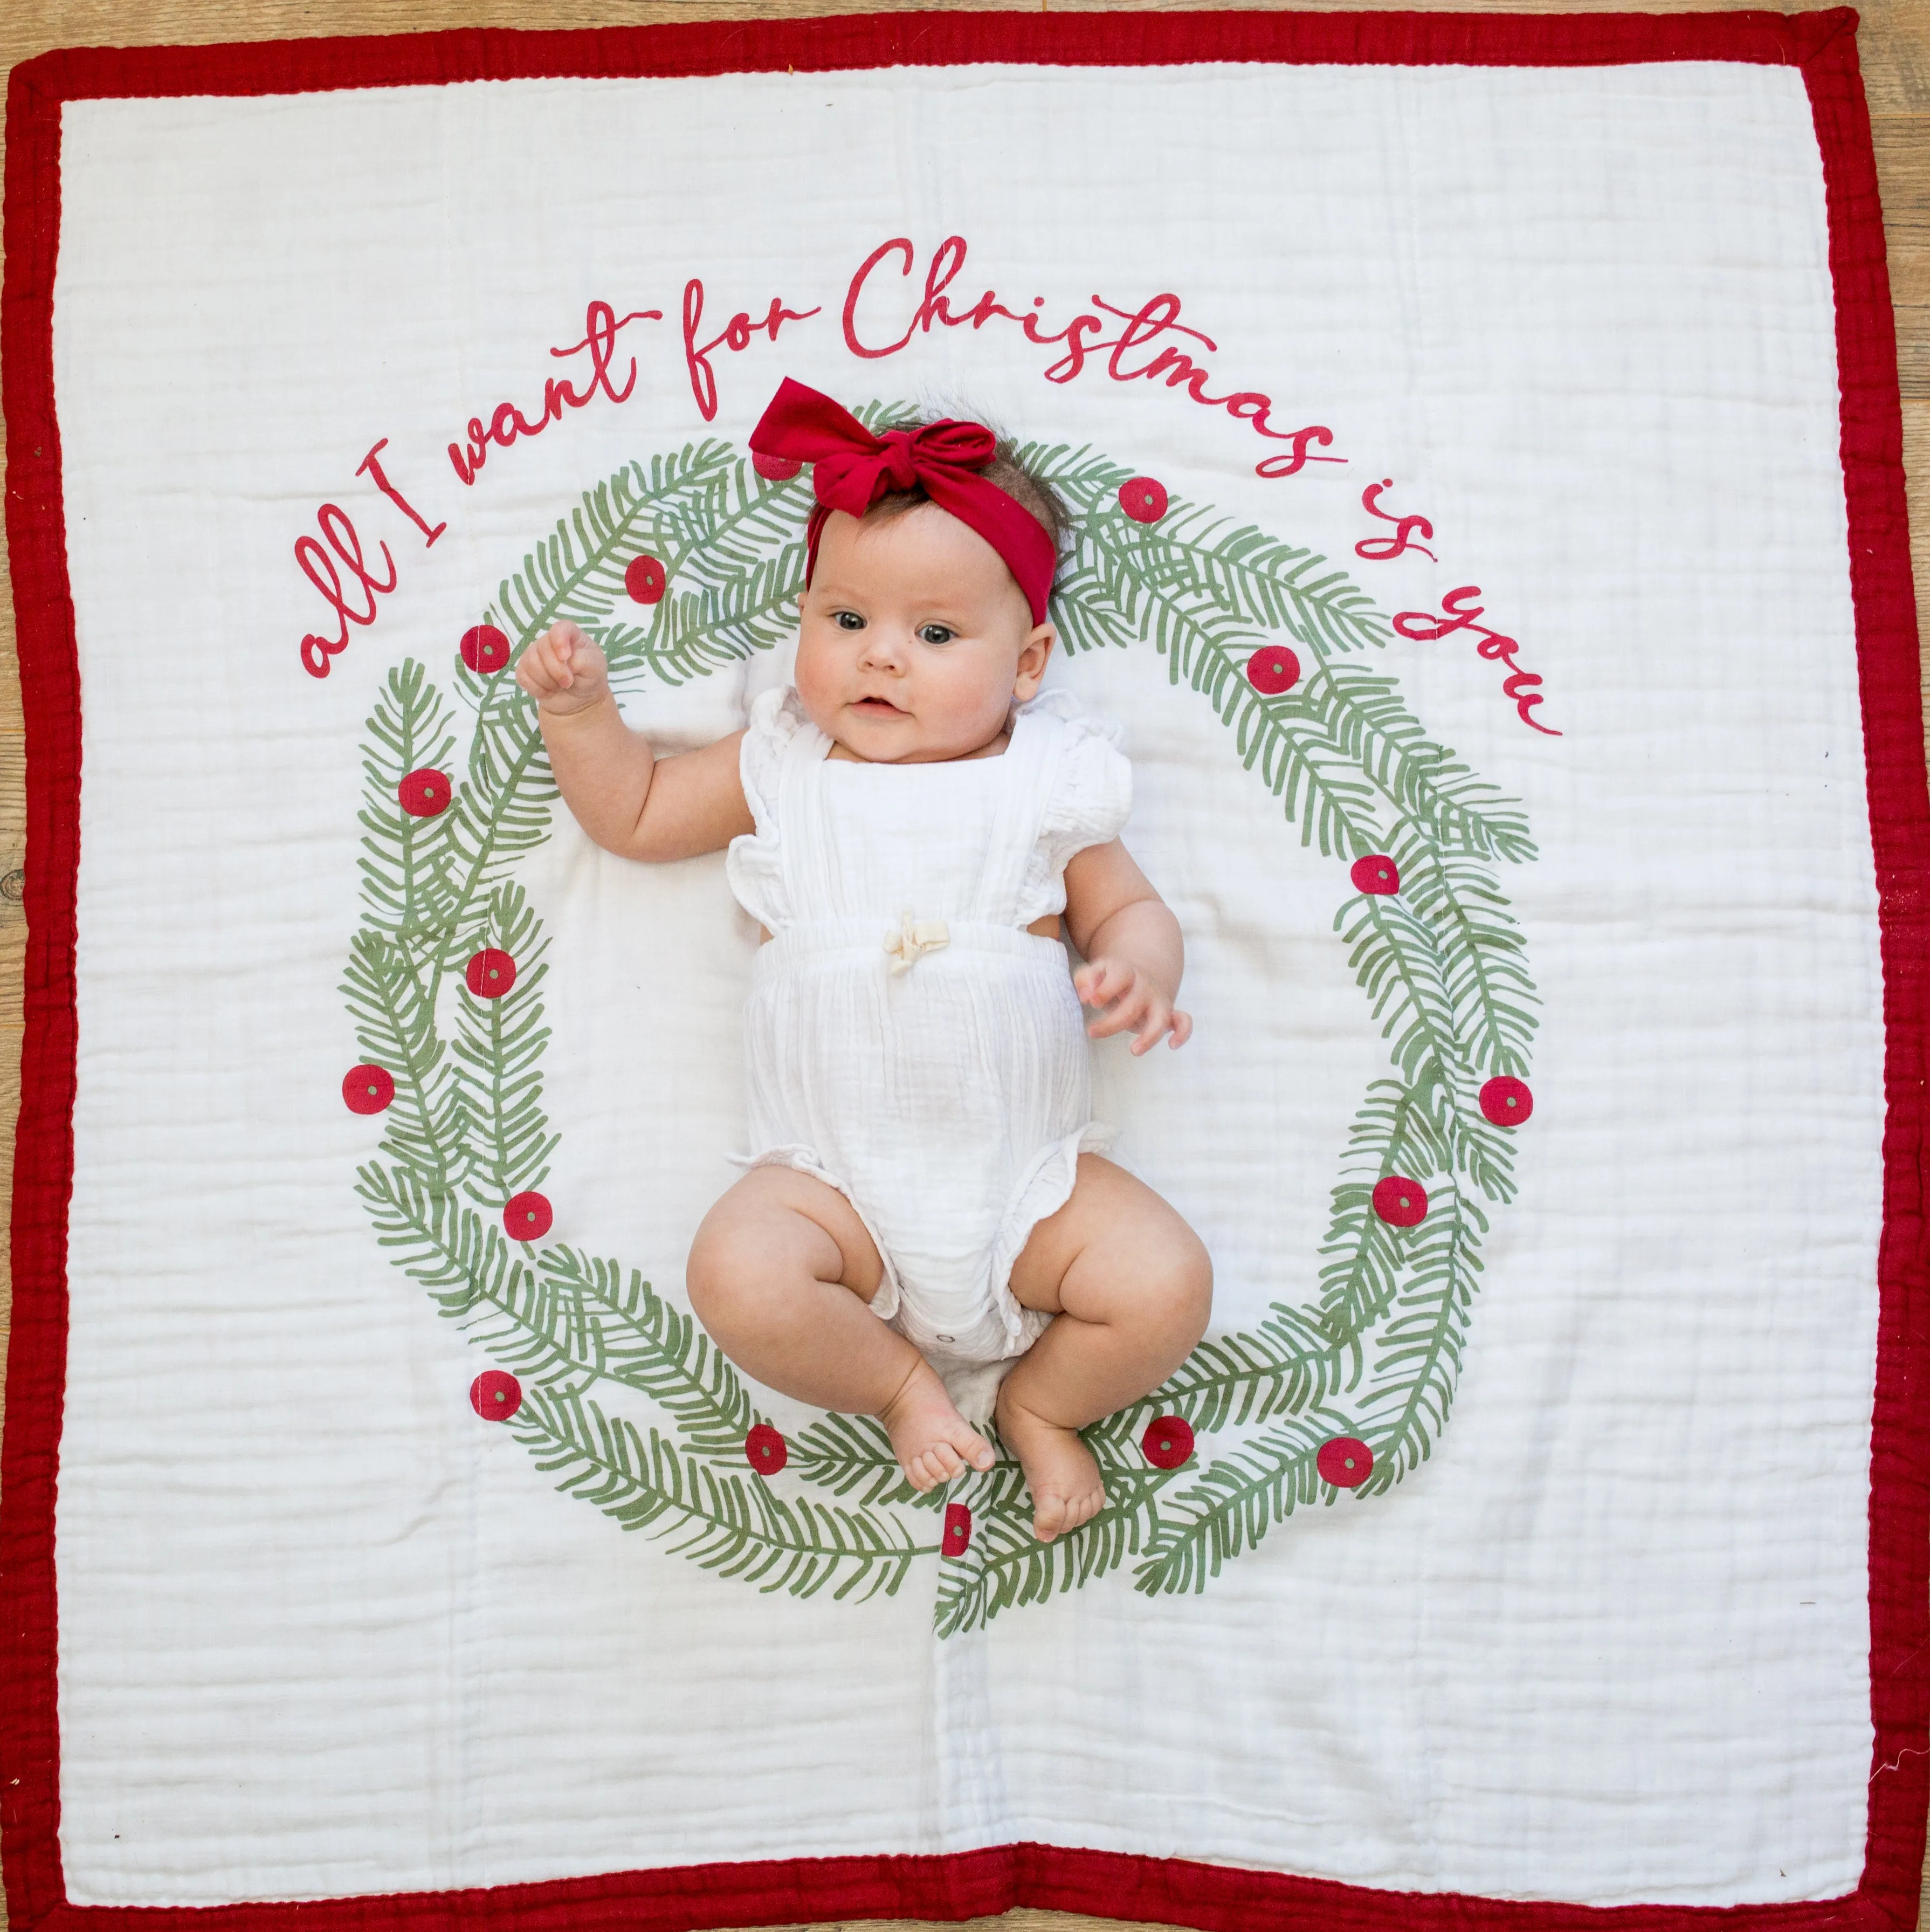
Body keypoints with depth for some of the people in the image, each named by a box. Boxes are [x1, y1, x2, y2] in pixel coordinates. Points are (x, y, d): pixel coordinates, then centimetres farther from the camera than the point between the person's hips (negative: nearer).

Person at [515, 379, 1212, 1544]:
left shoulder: (1044, 784, 2)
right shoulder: (779, 770, 7)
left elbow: (1131, 910, 7)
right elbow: (635, 814, 19)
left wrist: (1138, 971, -17)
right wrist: (580, 711, 3)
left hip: (1032, 1171, 0)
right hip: (835, 1177, 1)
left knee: (1167, 1291, -20)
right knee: (738, 1277, -27)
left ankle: (1040, 1402, 13)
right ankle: (900, 1380, 4)